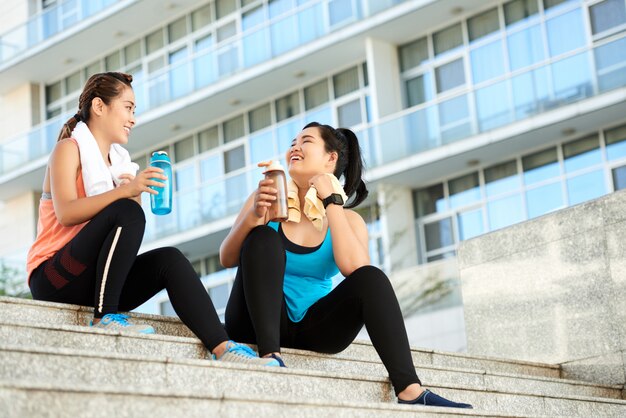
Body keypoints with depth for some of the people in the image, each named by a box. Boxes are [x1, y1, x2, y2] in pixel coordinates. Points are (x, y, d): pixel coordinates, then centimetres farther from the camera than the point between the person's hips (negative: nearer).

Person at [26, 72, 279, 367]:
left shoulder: (118, 159, 17)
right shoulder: (69, 148, -2)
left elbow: (131, 232, 8)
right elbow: (66, 213, -21)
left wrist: (137, 193, -10)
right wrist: (125, 191, -31)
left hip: (93, 282, 6)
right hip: (54, 280, -6)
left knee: (169, 259, -17)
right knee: (126, 212, -27)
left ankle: (223, 348, -30)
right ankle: (105, 317, -29)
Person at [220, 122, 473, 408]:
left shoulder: (348, 220, 3)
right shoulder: (268, 200, 2)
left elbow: (354, 269, -19)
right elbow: (227, 260, -9)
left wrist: (331, 202, -15)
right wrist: (252, 217, -28)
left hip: (312, 328, 1)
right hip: (259, 321, -1)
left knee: (370, 278, -24)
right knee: (263, 239, -24)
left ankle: (409, 390, -34)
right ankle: (269, 354, -36)